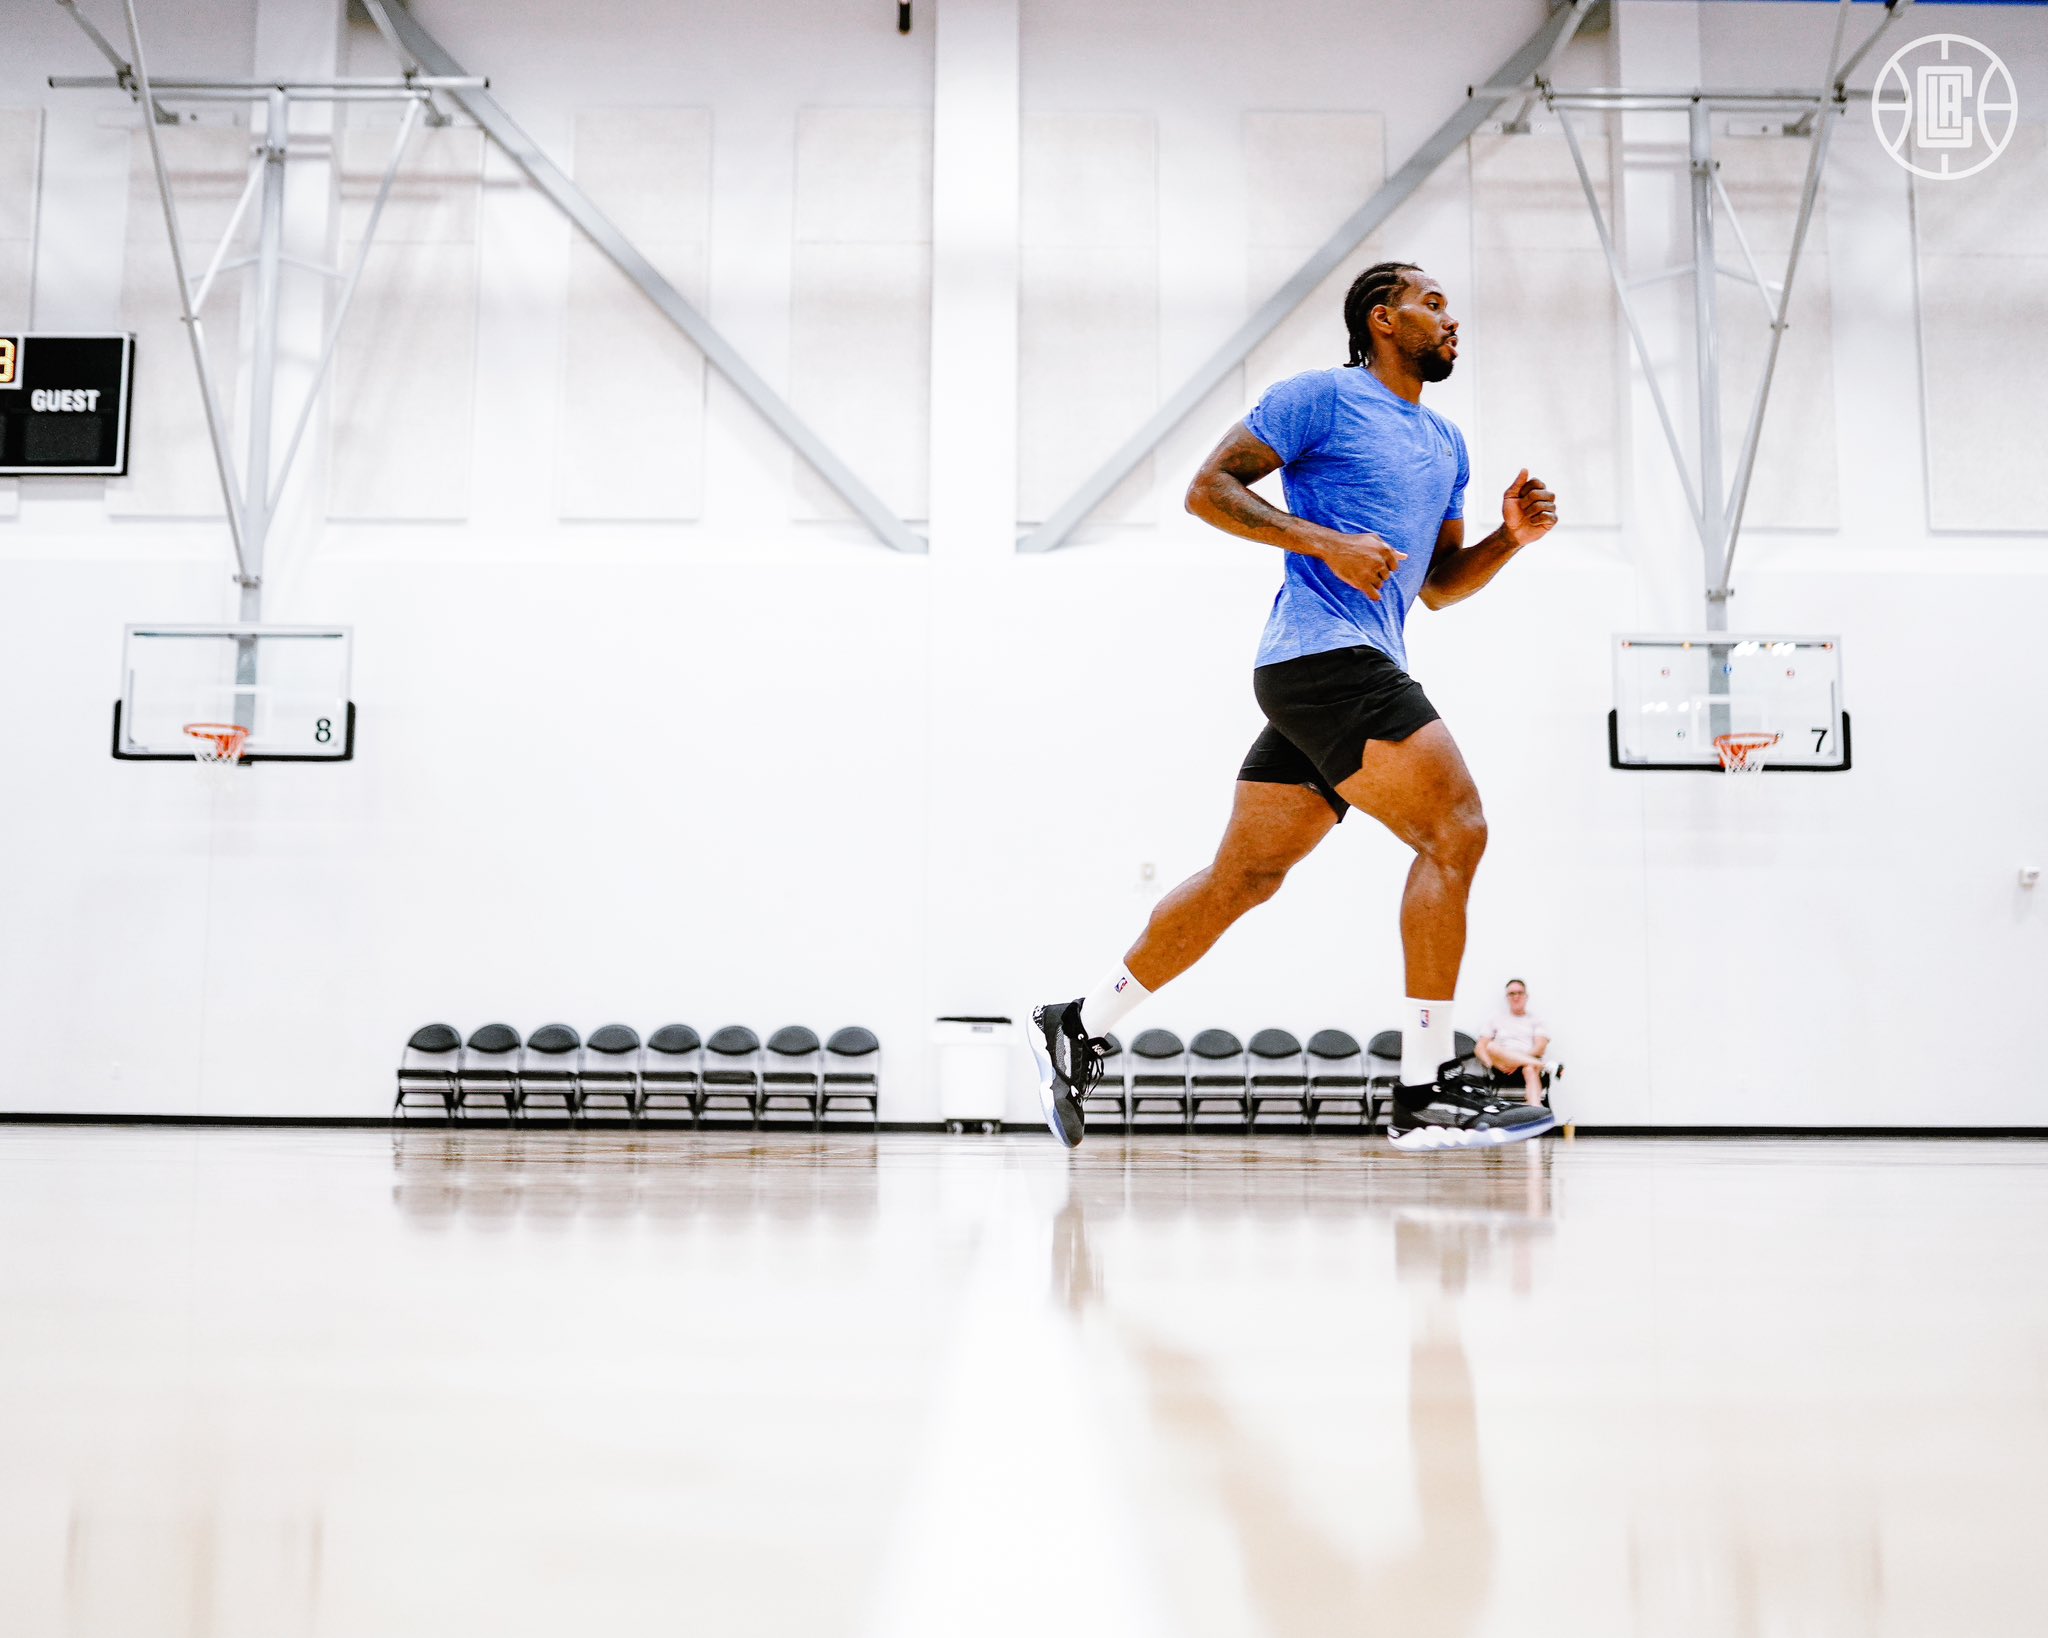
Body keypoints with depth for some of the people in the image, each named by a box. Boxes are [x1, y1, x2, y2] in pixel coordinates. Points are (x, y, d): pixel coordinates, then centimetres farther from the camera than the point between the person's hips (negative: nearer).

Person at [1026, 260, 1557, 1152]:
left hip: (1353, 672, 9)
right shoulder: (1323, 396, 0)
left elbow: (1441, 585, 27)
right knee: (1454, 830, -16)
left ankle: (1080, 1027, 17)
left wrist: (1509, 537, 9)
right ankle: (1425, 1093, -14)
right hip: (1323, 651, -9)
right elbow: (1209, 487, -4)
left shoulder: (1446, 443, 24)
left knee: (1244, 875, 8)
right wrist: (1327, 541, -15)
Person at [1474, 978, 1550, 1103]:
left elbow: (1540, 1048, 1)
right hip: (1502, 1071, 1)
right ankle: (1543, 1065, -35)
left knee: (1530, 1069, -38)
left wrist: (1517, 1062, -15)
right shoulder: (1497, 1019, 22)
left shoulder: (1536, 1021, 18)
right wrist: (1491, 1062, -10)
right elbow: (1480, 1047, 13)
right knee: (1492, 1046, -31)